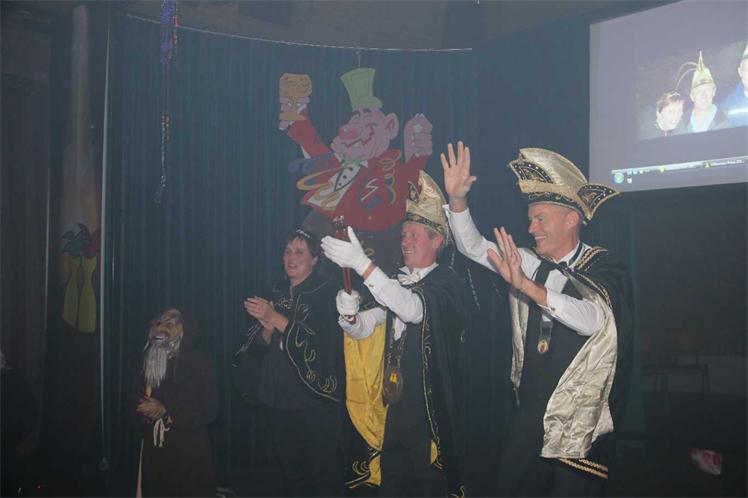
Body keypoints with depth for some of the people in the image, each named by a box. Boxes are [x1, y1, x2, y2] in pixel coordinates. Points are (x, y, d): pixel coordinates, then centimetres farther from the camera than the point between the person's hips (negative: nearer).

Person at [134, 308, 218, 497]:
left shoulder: (200, 363, -5)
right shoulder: (148, 361, 13)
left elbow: (208, 411, -11)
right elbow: (136, 399, 19)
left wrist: (166, 411, -16)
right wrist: (145, 410, -4)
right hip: (154, 453, 5)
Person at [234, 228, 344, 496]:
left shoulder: (326, 293, -5)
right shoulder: (276, 293, 12)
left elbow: (321, 344, -17)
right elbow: (258, 349, 10)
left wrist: (275, 318, -19)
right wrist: (266, 326, -11)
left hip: (315, 401, -5)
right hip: (278, 400, 5)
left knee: (324, 475, -2)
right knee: (290, 472, 11)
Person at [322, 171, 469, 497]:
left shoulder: (446, 283, -8)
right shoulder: (395, 283, 11)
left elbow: (414, 309, -28)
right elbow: (362, 329, 7)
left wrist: (362, 263, -32)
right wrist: (349, 314, -18)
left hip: (431, 406, -5)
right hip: (395, 401, 5)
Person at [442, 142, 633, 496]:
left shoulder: (605, 270, -10)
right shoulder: (530, 263, 4)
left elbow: (592, 319, -28)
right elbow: (473, 247, 3)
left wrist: (526, 285, -38)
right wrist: (457, 198, -12)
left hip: (580, 421, -4)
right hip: (530, 413, 5)